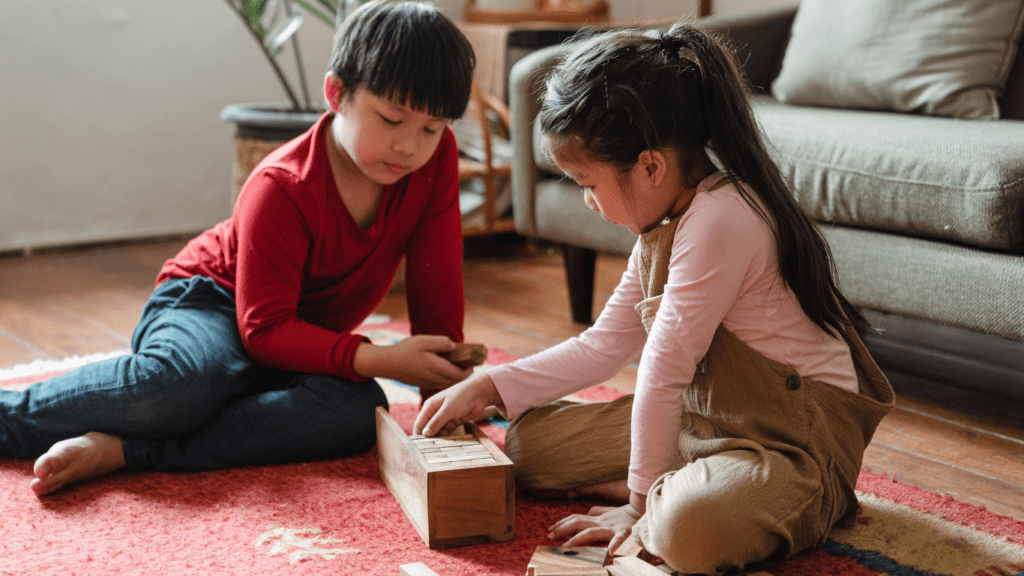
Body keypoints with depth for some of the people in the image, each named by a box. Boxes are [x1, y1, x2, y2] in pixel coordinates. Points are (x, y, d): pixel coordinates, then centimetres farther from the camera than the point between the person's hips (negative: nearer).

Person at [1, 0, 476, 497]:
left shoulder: (436, 159, -12)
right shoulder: (282, 190, -24)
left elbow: (437, 282, -5)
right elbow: (265, 328, -25)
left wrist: (445, 382, -10)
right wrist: (377, 359, -35)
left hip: (302, 338, 5)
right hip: (210, 301, -5)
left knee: (360, 411, -31)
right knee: (179, 383, -41)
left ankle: (120, 449, -32)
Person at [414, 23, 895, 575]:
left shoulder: (720, 218, -26)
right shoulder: (665, 222, 7)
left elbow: (664, 368, -23)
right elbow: (603, 346, 14)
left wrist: (641, 501, -16)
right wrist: (488, 387, 10)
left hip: (794, 443, -10)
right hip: (703, 419, 10)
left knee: (686, 529, -41)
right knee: (528, 440, 6)